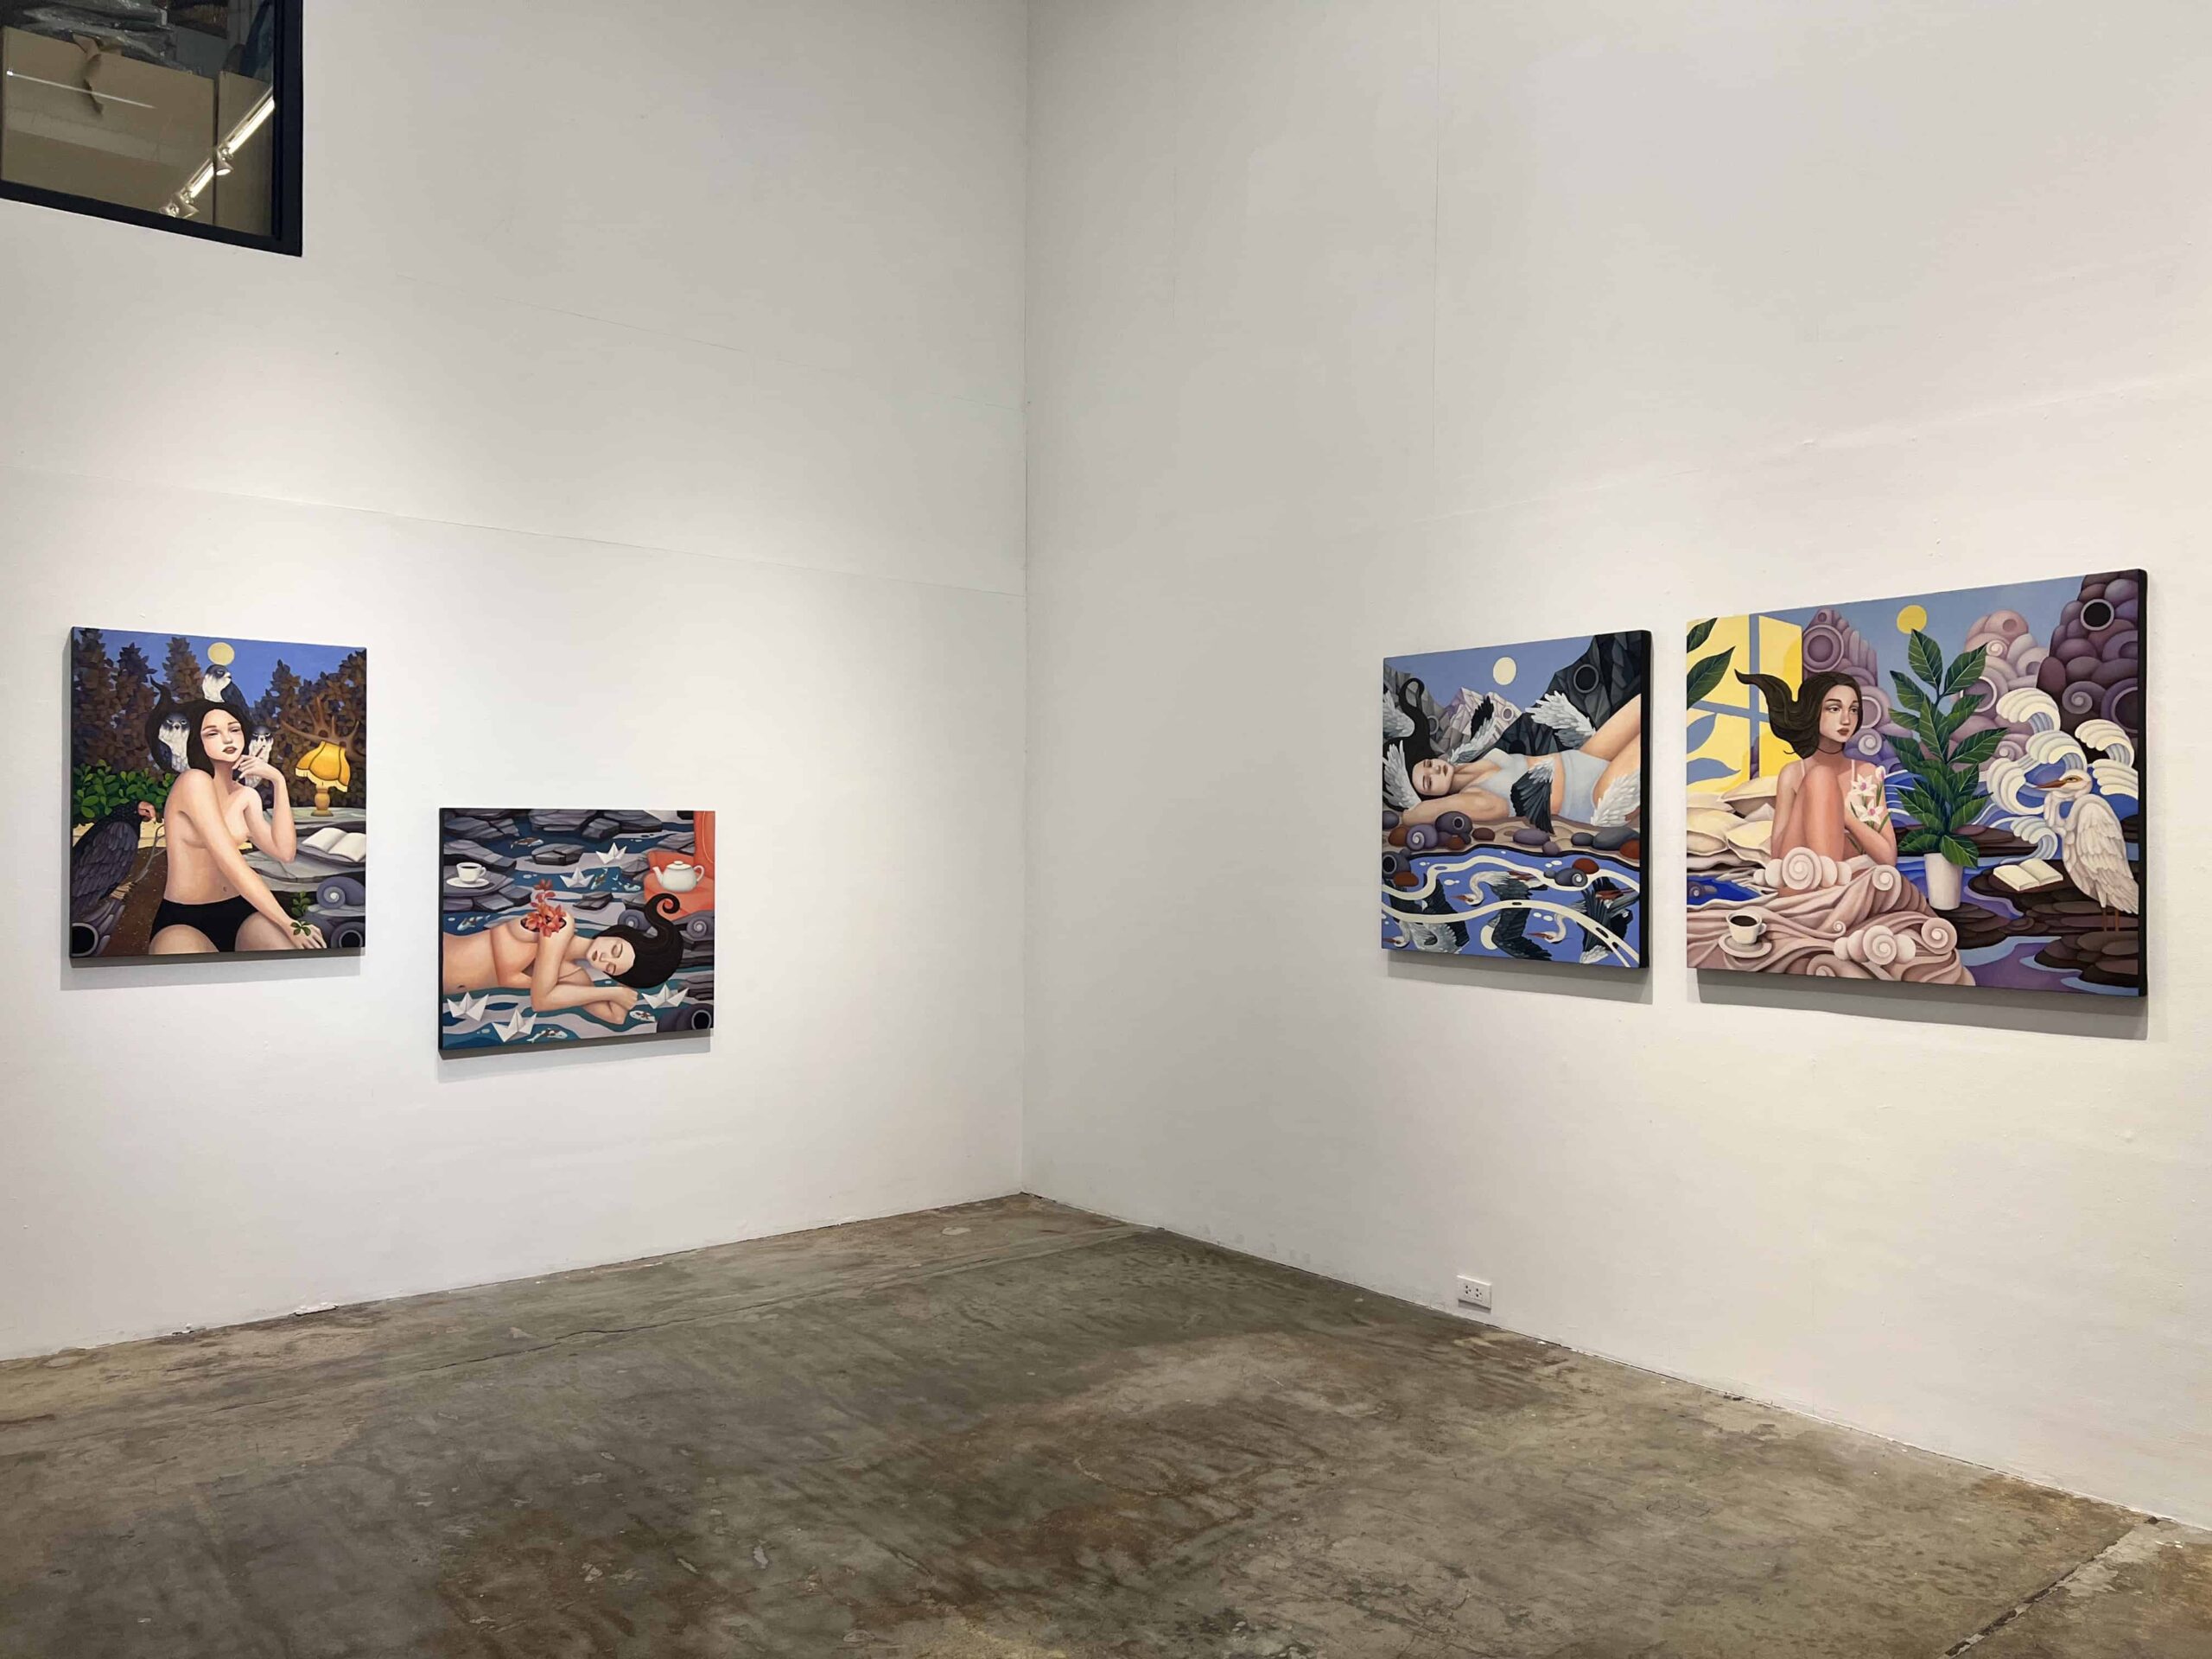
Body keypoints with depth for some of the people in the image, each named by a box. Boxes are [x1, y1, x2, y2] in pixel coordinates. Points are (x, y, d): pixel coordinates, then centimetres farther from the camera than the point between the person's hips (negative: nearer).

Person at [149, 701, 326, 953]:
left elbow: (284, 852, -3)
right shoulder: (194, 781, -14)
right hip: (184, 921, -6)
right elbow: (231, 864, -21)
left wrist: (279, 782, -4)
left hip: (240, 911, 6)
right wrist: (288, 924, -24)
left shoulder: (247, 795, 11)